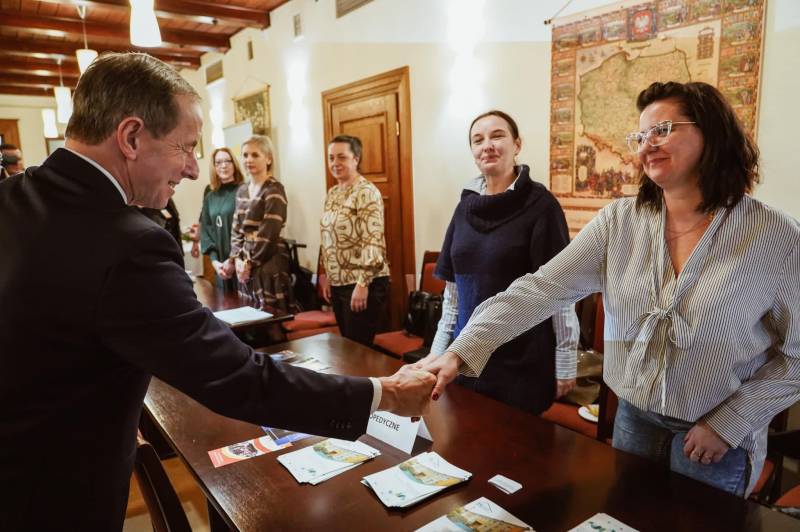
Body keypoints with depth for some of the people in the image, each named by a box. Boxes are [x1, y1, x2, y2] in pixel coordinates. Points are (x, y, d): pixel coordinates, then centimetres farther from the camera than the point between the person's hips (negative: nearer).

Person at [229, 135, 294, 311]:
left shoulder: (274, 190, -10)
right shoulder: (242, 190, 13)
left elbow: (269, 233, -16)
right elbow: (236, 228, 13)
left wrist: (251, 262, -11)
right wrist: (238, 258, 0)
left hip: (269, 263, -7)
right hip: (246, 264, 7)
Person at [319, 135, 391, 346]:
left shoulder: (366, 192, -13)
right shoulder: (332, 193, 12)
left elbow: (373, 242, -20)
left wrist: (362, 284, -22)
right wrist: (326, 276, 14)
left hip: (363, 284, -8)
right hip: (338, 284, 8)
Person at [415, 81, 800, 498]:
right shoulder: (619, 221, -10)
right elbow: (540, 289, -19)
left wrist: (729, 422, -12)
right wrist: (461, 352, -29)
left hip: (717, 441, -2)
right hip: (633, 421, 3)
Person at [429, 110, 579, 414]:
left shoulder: (540, 204, -10)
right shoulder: (466, 205, 5)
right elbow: (453, 287, 9)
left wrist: (566, 363, -10)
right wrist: (439, 349, 9)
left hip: (523, 360, -4)